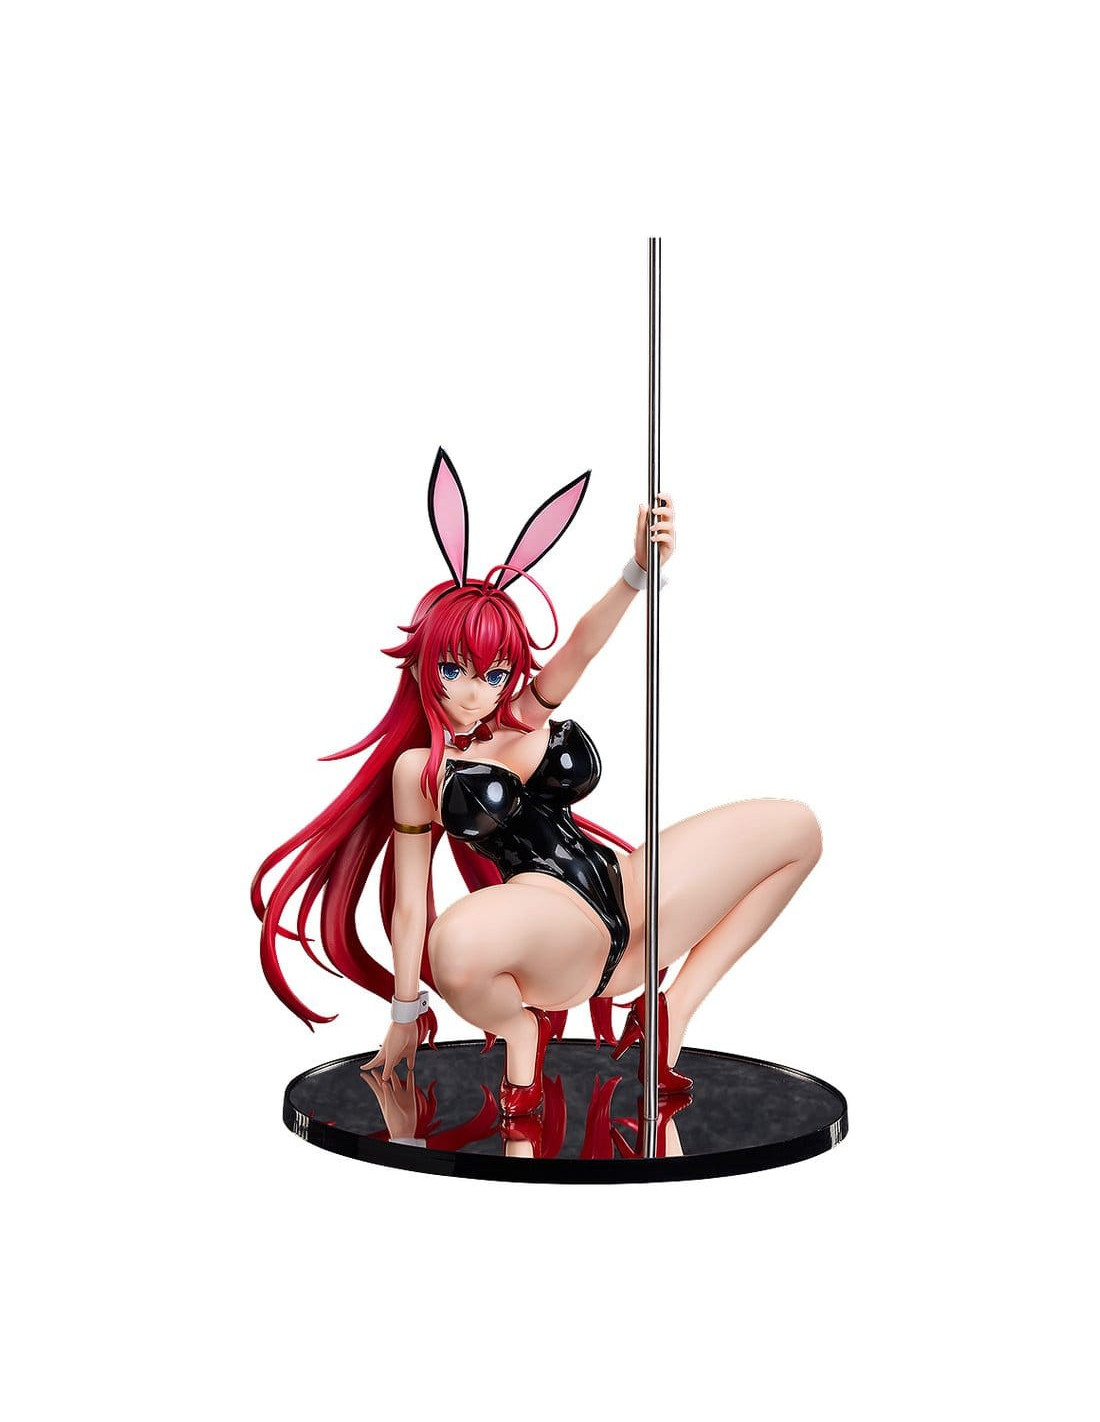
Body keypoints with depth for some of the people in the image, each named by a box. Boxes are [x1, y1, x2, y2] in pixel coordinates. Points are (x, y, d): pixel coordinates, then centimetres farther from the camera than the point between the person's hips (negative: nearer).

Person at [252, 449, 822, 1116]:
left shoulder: (530, 714, 14)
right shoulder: (419, 767, 4)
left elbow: (582, 647, -6)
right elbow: (410, 903, 5)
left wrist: (640, 570, -26)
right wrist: (405, 1014, 7)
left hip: (627, 906, 6)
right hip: (553, 951, -6)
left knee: (795, 828, 4)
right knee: (459, 942, -44)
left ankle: (672, 1011, 6)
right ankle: (520, 1026, -3)